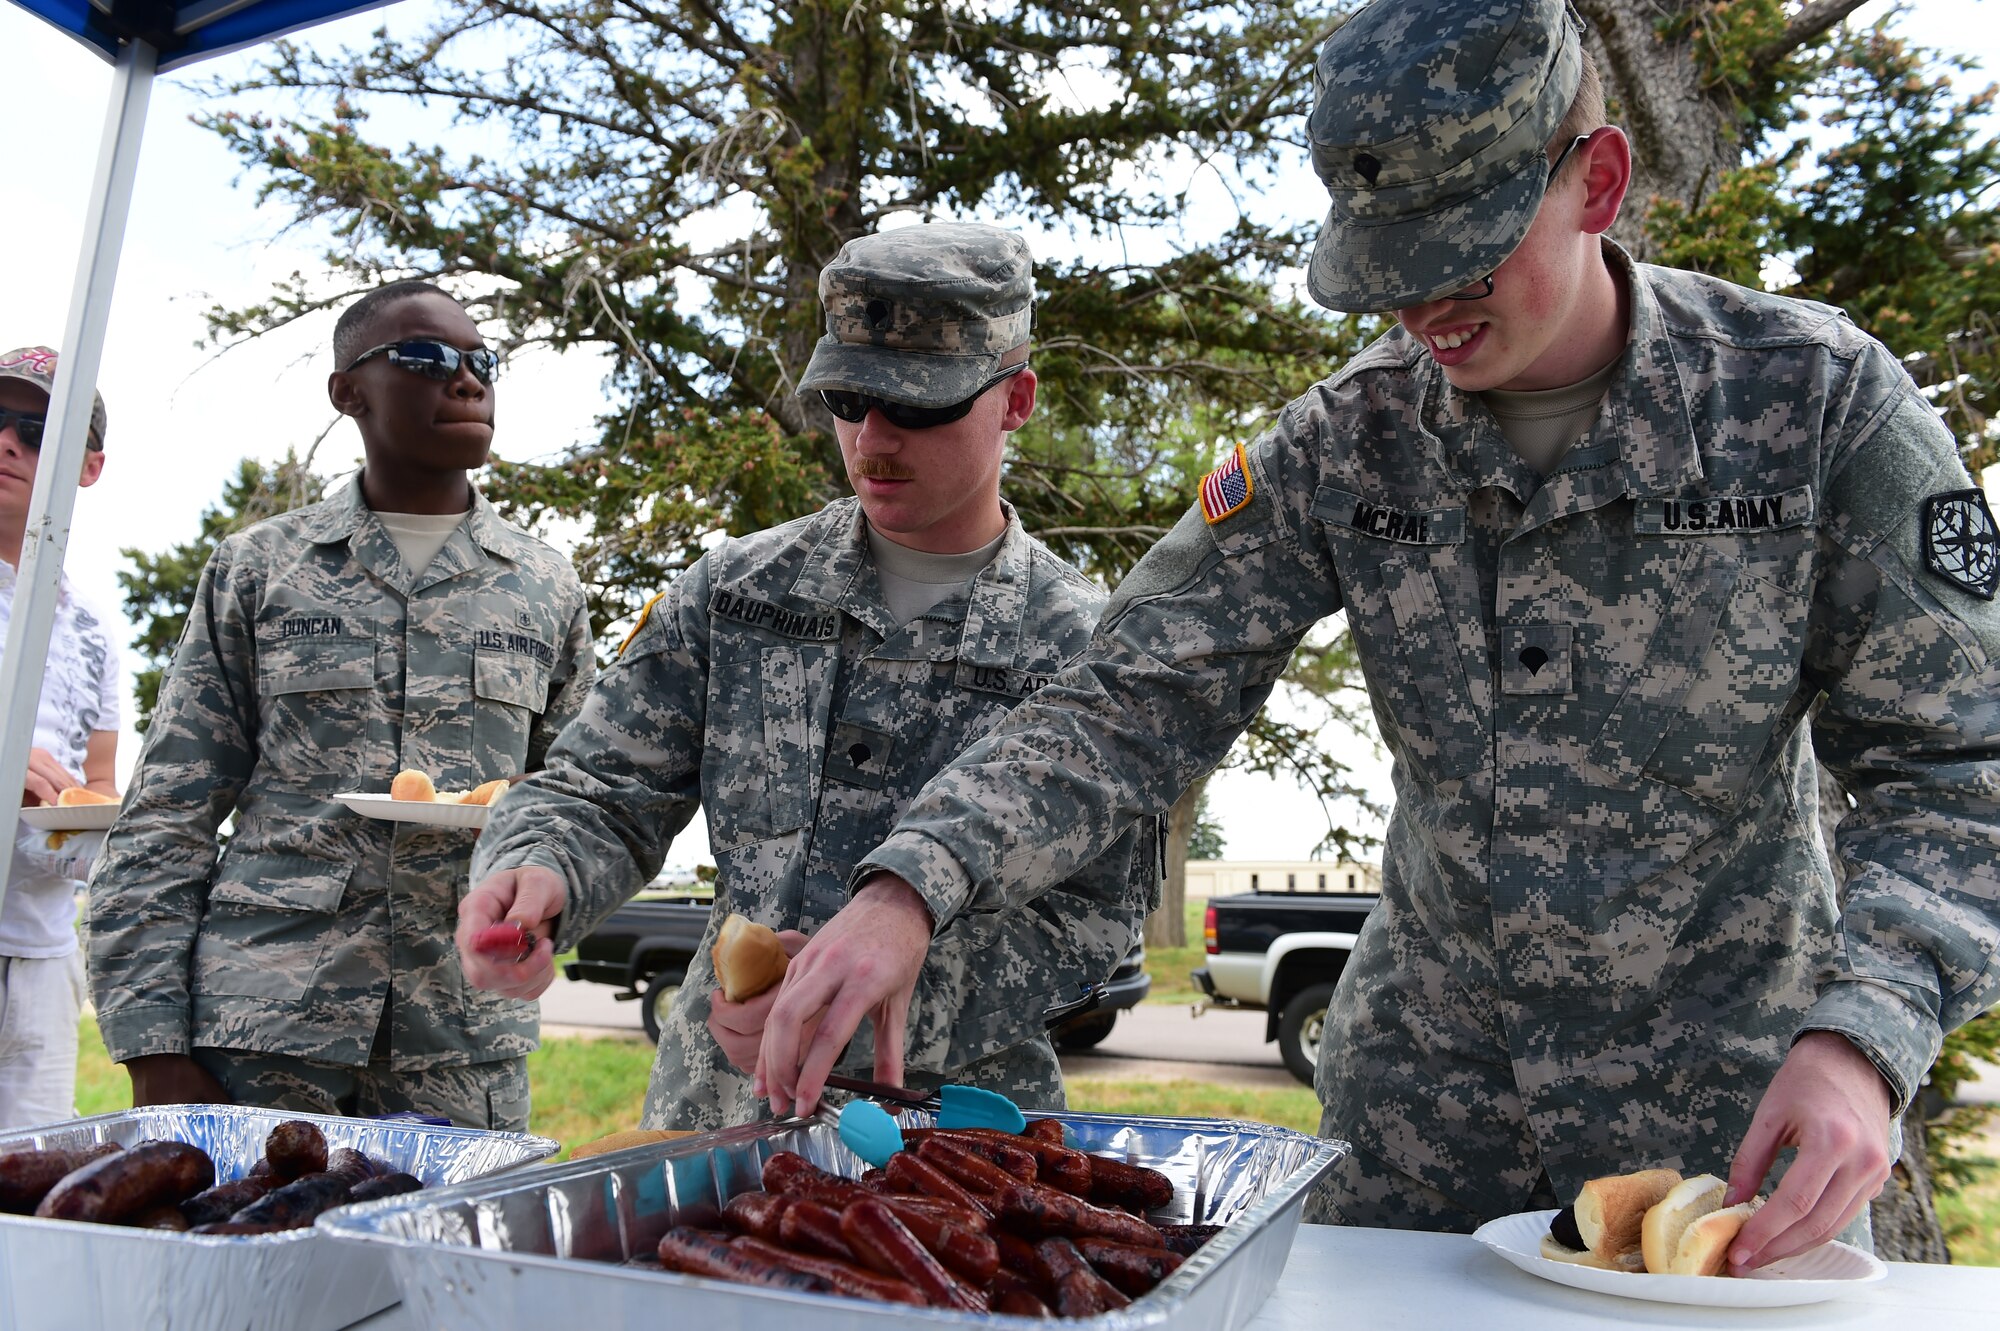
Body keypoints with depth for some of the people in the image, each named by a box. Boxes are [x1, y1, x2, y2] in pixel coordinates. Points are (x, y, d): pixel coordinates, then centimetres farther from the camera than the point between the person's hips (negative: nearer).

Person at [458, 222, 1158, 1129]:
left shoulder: (1084, 648, -5)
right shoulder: (737, 589, 3)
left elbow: (1089, 915, -10)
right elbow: (604, 794, 4)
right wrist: (535, 873, -20)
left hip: (951, 1135, -6)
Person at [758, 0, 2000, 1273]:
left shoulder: (1817, 399, -15)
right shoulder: (1343, 442, -10)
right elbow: (1136, 703, -15)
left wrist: (1863, 1037, -28)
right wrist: (907, 887, -29)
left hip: (1725, 1078, -2)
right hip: (1424, 1066, 3)